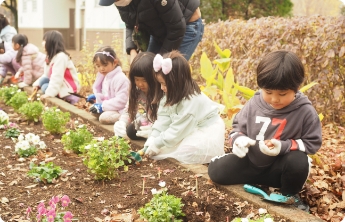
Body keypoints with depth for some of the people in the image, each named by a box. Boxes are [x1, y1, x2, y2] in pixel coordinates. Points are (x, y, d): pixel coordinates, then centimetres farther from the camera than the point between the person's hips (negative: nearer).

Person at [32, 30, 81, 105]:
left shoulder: (61, 57, -22)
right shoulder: (51, 56, 8)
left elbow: (57, 77, -28)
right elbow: (46, 75, 11)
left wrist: (49, 93, -31)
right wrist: (37, 84, -1)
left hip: (69, 88, -9)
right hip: (61, 85, 9)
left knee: (45, 87, -18)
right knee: (43, 80, -5)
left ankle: (69, 98, -13)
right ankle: (63, 97, -7)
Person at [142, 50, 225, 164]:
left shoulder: (191, 101, -31)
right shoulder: (170, 94, -7)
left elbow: (177, 130, -27)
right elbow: (163, 119, -7)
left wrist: (156, 144, -21)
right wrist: (152, 140, -16)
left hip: (207, 133, -9)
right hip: (189, 129, 9)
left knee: (187, 150, -34)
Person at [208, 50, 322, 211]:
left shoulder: (305, 112, -18)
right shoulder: (255, 103, -10)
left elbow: (312, 143, -12)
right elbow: (238, 126, 3)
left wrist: (284, 146, -28)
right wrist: (238, 139, -21)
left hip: (278, 168, -3)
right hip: (251, 161, 3)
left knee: (298, 161, -35)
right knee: (216, 170, -10)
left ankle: (289, 196, -3)